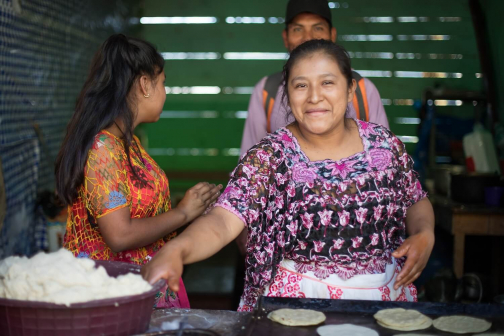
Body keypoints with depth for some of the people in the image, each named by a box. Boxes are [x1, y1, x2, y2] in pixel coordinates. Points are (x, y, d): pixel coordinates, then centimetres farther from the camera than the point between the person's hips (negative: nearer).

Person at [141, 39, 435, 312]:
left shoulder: (385, 143, -5)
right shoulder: (270, 157, -14)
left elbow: (417, 202, 10)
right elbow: (222, 221, -27)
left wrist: (426, 235, -12)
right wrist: (176, 249, -46)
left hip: (387, 296, 3)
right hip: (297, 299, -3)